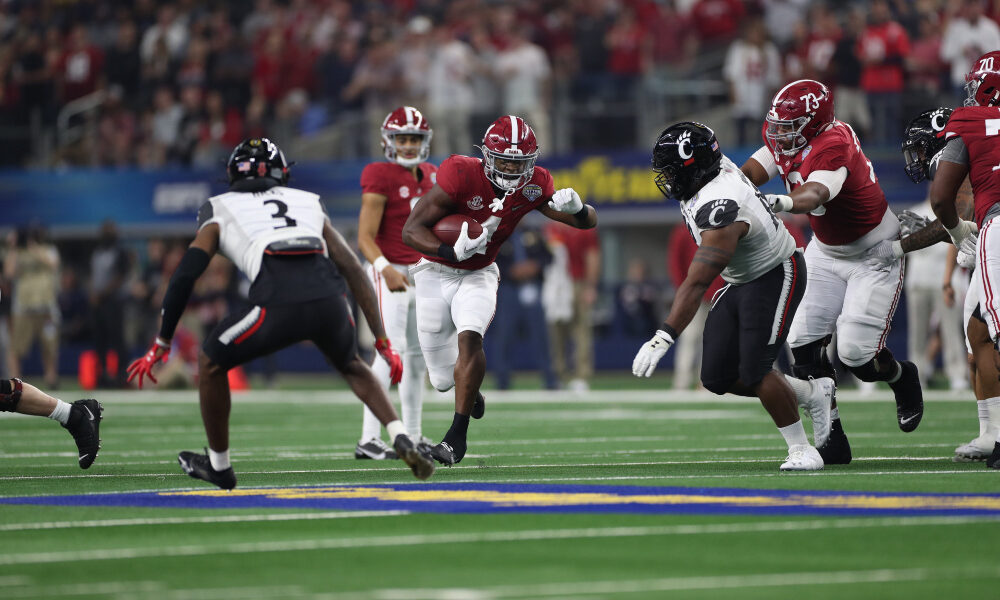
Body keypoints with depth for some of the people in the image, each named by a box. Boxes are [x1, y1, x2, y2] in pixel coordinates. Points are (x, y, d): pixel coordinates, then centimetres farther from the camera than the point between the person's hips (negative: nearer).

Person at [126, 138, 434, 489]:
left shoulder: (221, 213, 26)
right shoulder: (309, 205, 33)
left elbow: (184, 277, 16)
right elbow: (354, 271, 27)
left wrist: (162, 344, 24)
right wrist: (383, 342, 29)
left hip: (279, 304, -4)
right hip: (329, 300, 4)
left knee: (211, 363, 23)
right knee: (351, 365, 34)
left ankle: (218, 465, 33)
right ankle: (401, 438, 14)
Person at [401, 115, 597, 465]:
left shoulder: (533, 186, -12)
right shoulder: (461, 175, -26)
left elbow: (590, 222, -5)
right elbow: (411, 230, -25)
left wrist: (576, 208, -30)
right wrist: (451, 252, -43)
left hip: (478, 275, 2)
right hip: (436, 274, -2)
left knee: (469, 338, -29)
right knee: (443, 380, 2)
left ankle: (458, 436, -21)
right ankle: (470, 391, 41)